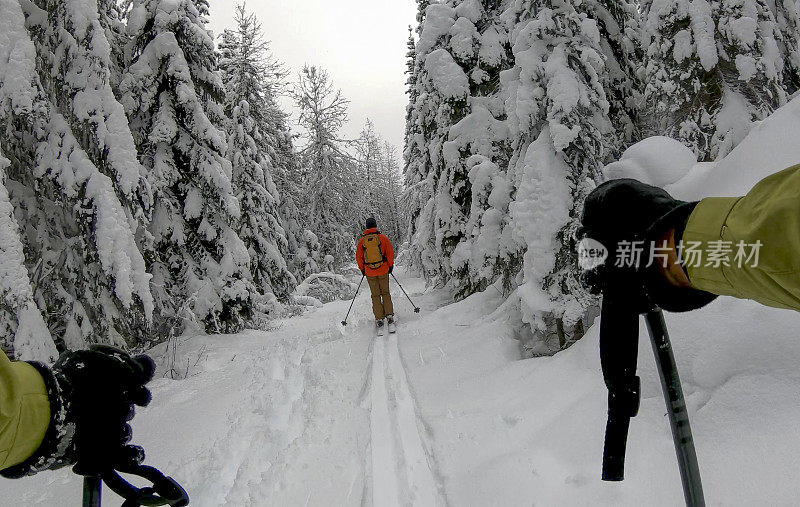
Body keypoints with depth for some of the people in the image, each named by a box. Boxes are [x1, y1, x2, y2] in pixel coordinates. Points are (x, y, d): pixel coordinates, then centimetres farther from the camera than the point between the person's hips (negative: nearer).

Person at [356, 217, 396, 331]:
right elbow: (390, 253, -4)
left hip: (369, 272, 1)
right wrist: (390, 266, 8)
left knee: (375, 295, 8)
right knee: (385, 293, 11)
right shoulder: (383, 238, -3)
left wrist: (362, 269, 16)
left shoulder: (361, 241, 1)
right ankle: (389, 316, 4)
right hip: (383, 270, -1)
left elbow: (358, 257, 4)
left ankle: (379, 319, 4)